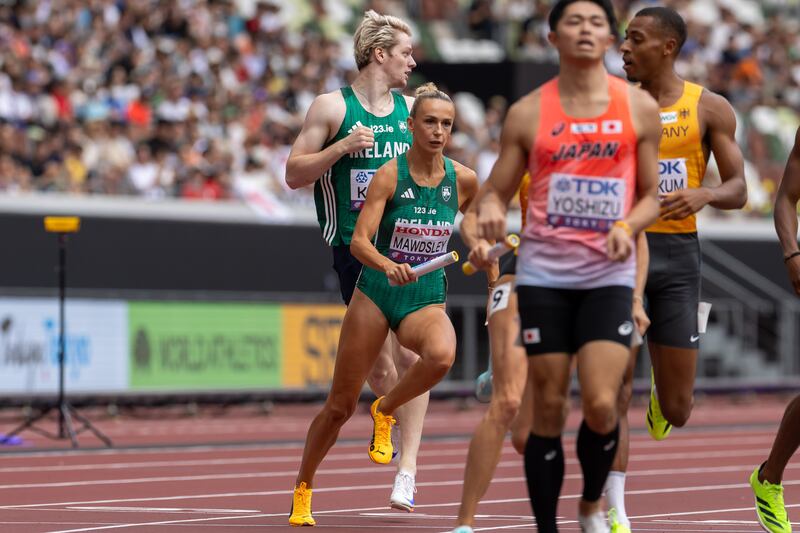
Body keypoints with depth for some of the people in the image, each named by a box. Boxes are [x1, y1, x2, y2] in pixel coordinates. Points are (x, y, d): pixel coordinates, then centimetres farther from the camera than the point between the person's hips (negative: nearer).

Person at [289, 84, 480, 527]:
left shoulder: (463, 180, -1)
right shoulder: (389, 176, -10)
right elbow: (359, 240, -19)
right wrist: (388, 266, -36)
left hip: (426, 300, 2)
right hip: (375, 294, -2)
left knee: (441, 356, -35)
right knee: (340, 406, 4)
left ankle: (385, 412, -6)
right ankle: (303, 488, 27)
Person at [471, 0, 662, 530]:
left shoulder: (640, 108, 3)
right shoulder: (528, 113, 2)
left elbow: (651, 195, 10)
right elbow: (496, 192, 6)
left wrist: (627, 227, -11)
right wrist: (489, 214, -17)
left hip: (609, 275, 0)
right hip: (543, 272, 0)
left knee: (602, 404, -12)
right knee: (549, 407, 1)